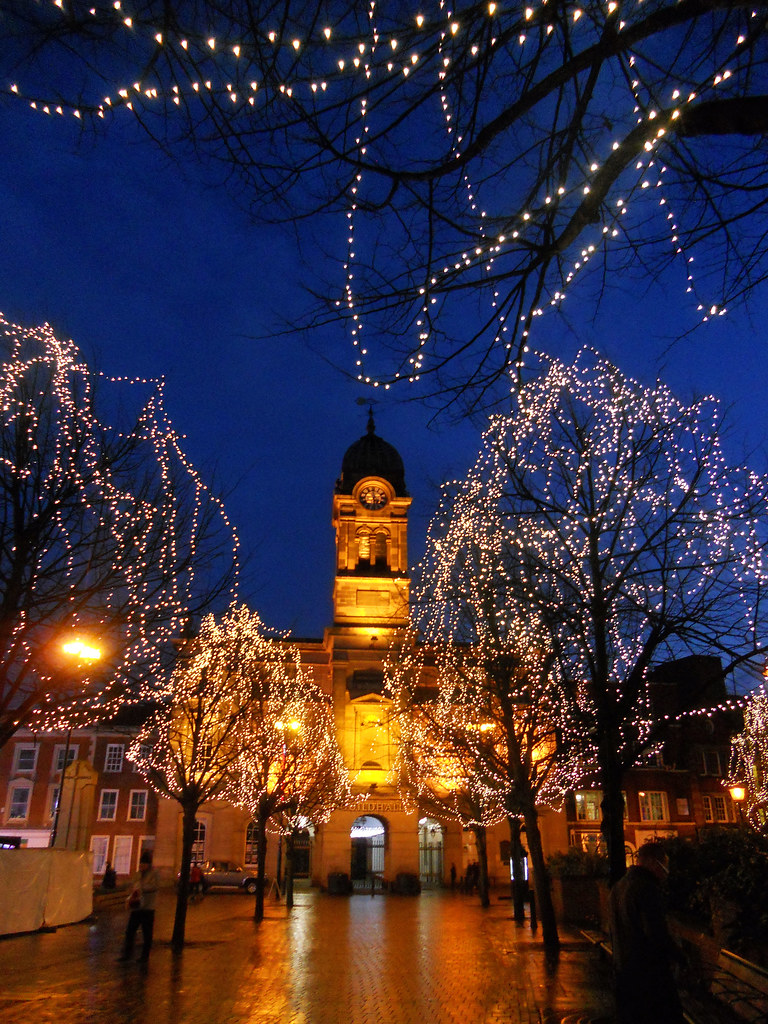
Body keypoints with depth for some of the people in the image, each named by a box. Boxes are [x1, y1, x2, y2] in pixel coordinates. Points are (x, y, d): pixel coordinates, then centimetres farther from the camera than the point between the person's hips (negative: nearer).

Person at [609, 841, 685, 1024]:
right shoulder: (648, 888, -18)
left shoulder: (617, 887, 11)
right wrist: (680, 957, -8)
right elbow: (656, 933, -21)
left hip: (622, 970, 8)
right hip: (650, 971, -8)